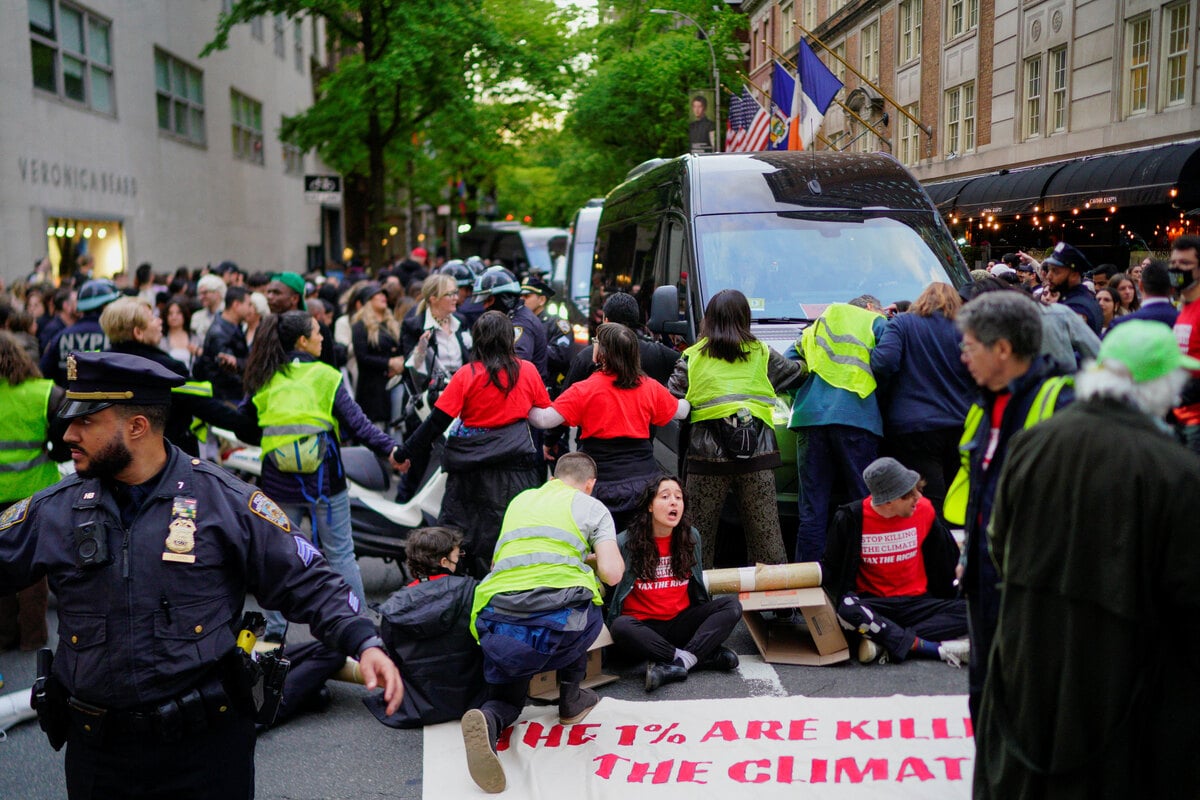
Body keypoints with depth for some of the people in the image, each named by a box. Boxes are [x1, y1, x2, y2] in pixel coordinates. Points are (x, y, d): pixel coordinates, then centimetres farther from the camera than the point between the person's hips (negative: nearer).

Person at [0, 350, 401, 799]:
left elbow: (306, 584, -7)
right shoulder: (52, 511, 1)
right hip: (97, 747, 3)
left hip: (207, 744, -3)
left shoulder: (225, 501, -8)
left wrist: (365, 643, -20)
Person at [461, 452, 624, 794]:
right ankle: (571, 699, 33)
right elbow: (612, 574, 3)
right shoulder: (592, 507, 14)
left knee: (505, 697, 25)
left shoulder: (519, 501, 27)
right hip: (560, 624, -2)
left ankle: (488, 722, -10)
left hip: (500, 620, 3)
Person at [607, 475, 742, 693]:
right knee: (620, 627, -36)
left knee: (731, 604, -16)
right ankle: (705, 656, -30)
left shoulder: (691, 537, 3)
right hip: (643, 625, -4)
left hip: (681, 622, 4)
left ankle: (679, 663, -31)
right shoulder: (625, 542, -9)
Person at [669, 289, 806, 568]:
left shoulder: (693, 357, 4)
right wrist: (803, 363, 43)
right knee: (765, 527, 7)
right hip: (758, 452, 2)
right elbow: (796, 374, 22)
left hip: (707, 452, -1)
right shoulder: (761, 354, 9)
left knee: (699, 528, 6)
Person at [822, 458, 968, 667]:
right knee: (848, 610, -37)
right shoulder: (851, 518, -7)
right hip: (872, 605, -3)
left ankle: (884, 644, -32)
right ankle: (938, 649, -32)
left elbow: (948, 563, 13)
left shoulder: (924, 510, -1)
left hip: (916, 603, 3)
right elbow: (831, 570, 4)